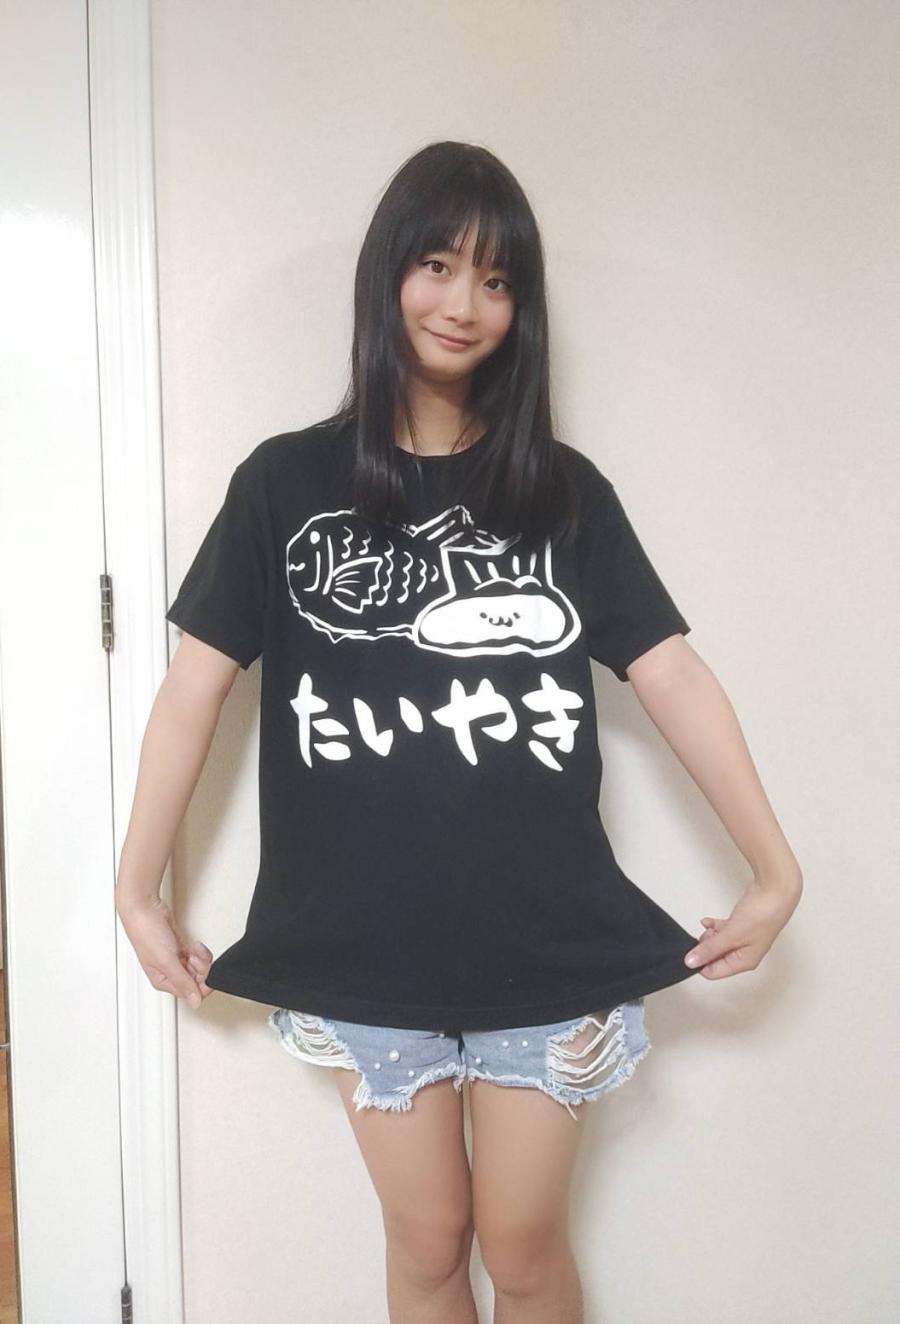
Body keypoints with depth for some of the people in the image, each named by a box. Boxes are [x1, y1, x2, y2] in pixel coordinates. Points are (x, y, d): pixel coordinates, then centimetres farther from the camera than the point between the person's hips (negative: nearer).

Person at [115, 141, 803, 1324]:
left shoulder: (562, 489, 2)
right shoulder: (288, 481, -2)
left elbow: (671, 671, -2)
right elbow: (195, 688, -2)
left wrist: (775, 871, -6)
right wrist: (140, 892, -1)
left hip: (547, 942, 1)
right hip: (366, 947, 0)